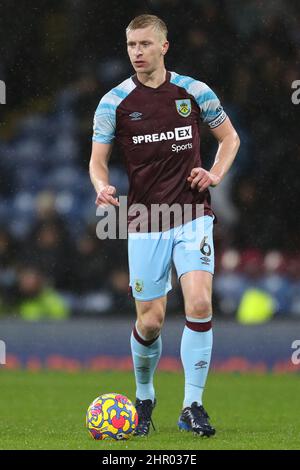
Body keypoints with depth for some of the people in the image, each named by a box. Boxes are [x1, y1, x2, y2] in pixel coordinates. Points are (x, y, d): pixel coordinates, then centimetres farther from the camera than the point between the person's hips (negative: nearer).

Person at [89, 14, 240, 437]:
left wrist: (215, 174, -1)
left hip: (193, 215, 0)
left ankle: (192, 407, -7)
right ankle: (144, 398, 28)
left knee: (199, 304, -17)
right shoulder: (114, 101, 0)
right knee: (150, 320, 0)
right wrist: (103, 188, -17)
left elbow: (229, 137, 16)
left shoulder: (195, 92, 2)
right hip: (145, 223, 0)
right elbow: (98, 159, 4)